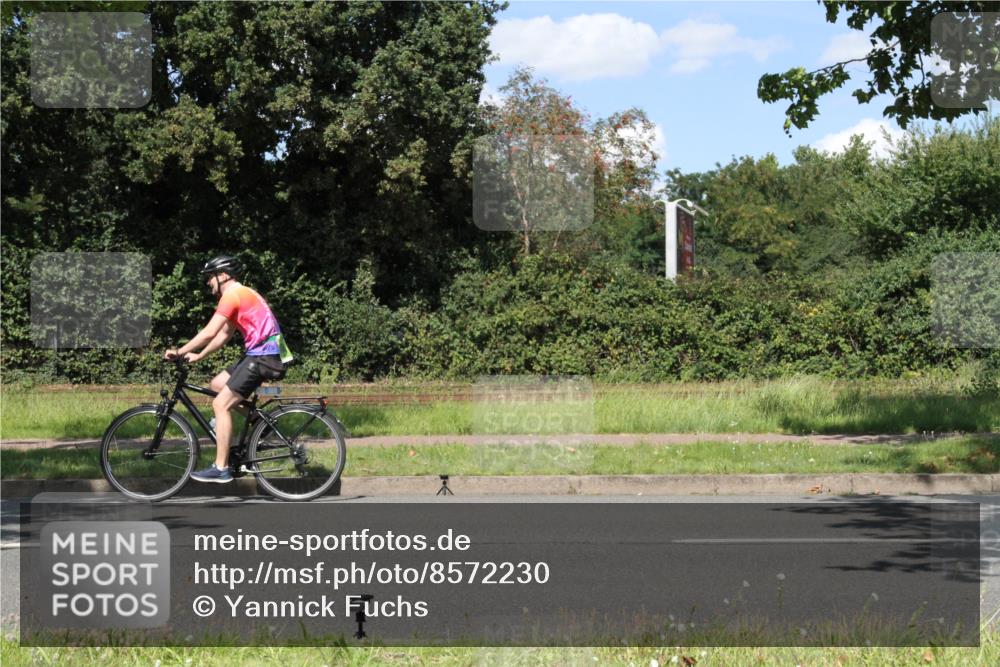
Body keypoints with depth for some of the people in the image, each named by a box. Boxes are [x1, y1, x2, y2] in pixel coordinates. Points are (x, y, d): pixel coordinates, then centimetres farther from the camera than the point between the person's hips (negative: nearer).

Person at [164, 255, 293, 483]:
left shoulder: (233, 295, -11)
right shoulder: (242, 294, 20)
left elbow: (209, 333, -17)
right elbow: (224, 334, 24)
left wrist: (179, 352, -9)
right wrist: (198, 356, 19)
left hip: (263, 356, -10)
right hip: (260, 354, 10)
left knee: (221, 404, -10)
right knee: (216, 385, 17)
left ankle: (221, 468, -10)